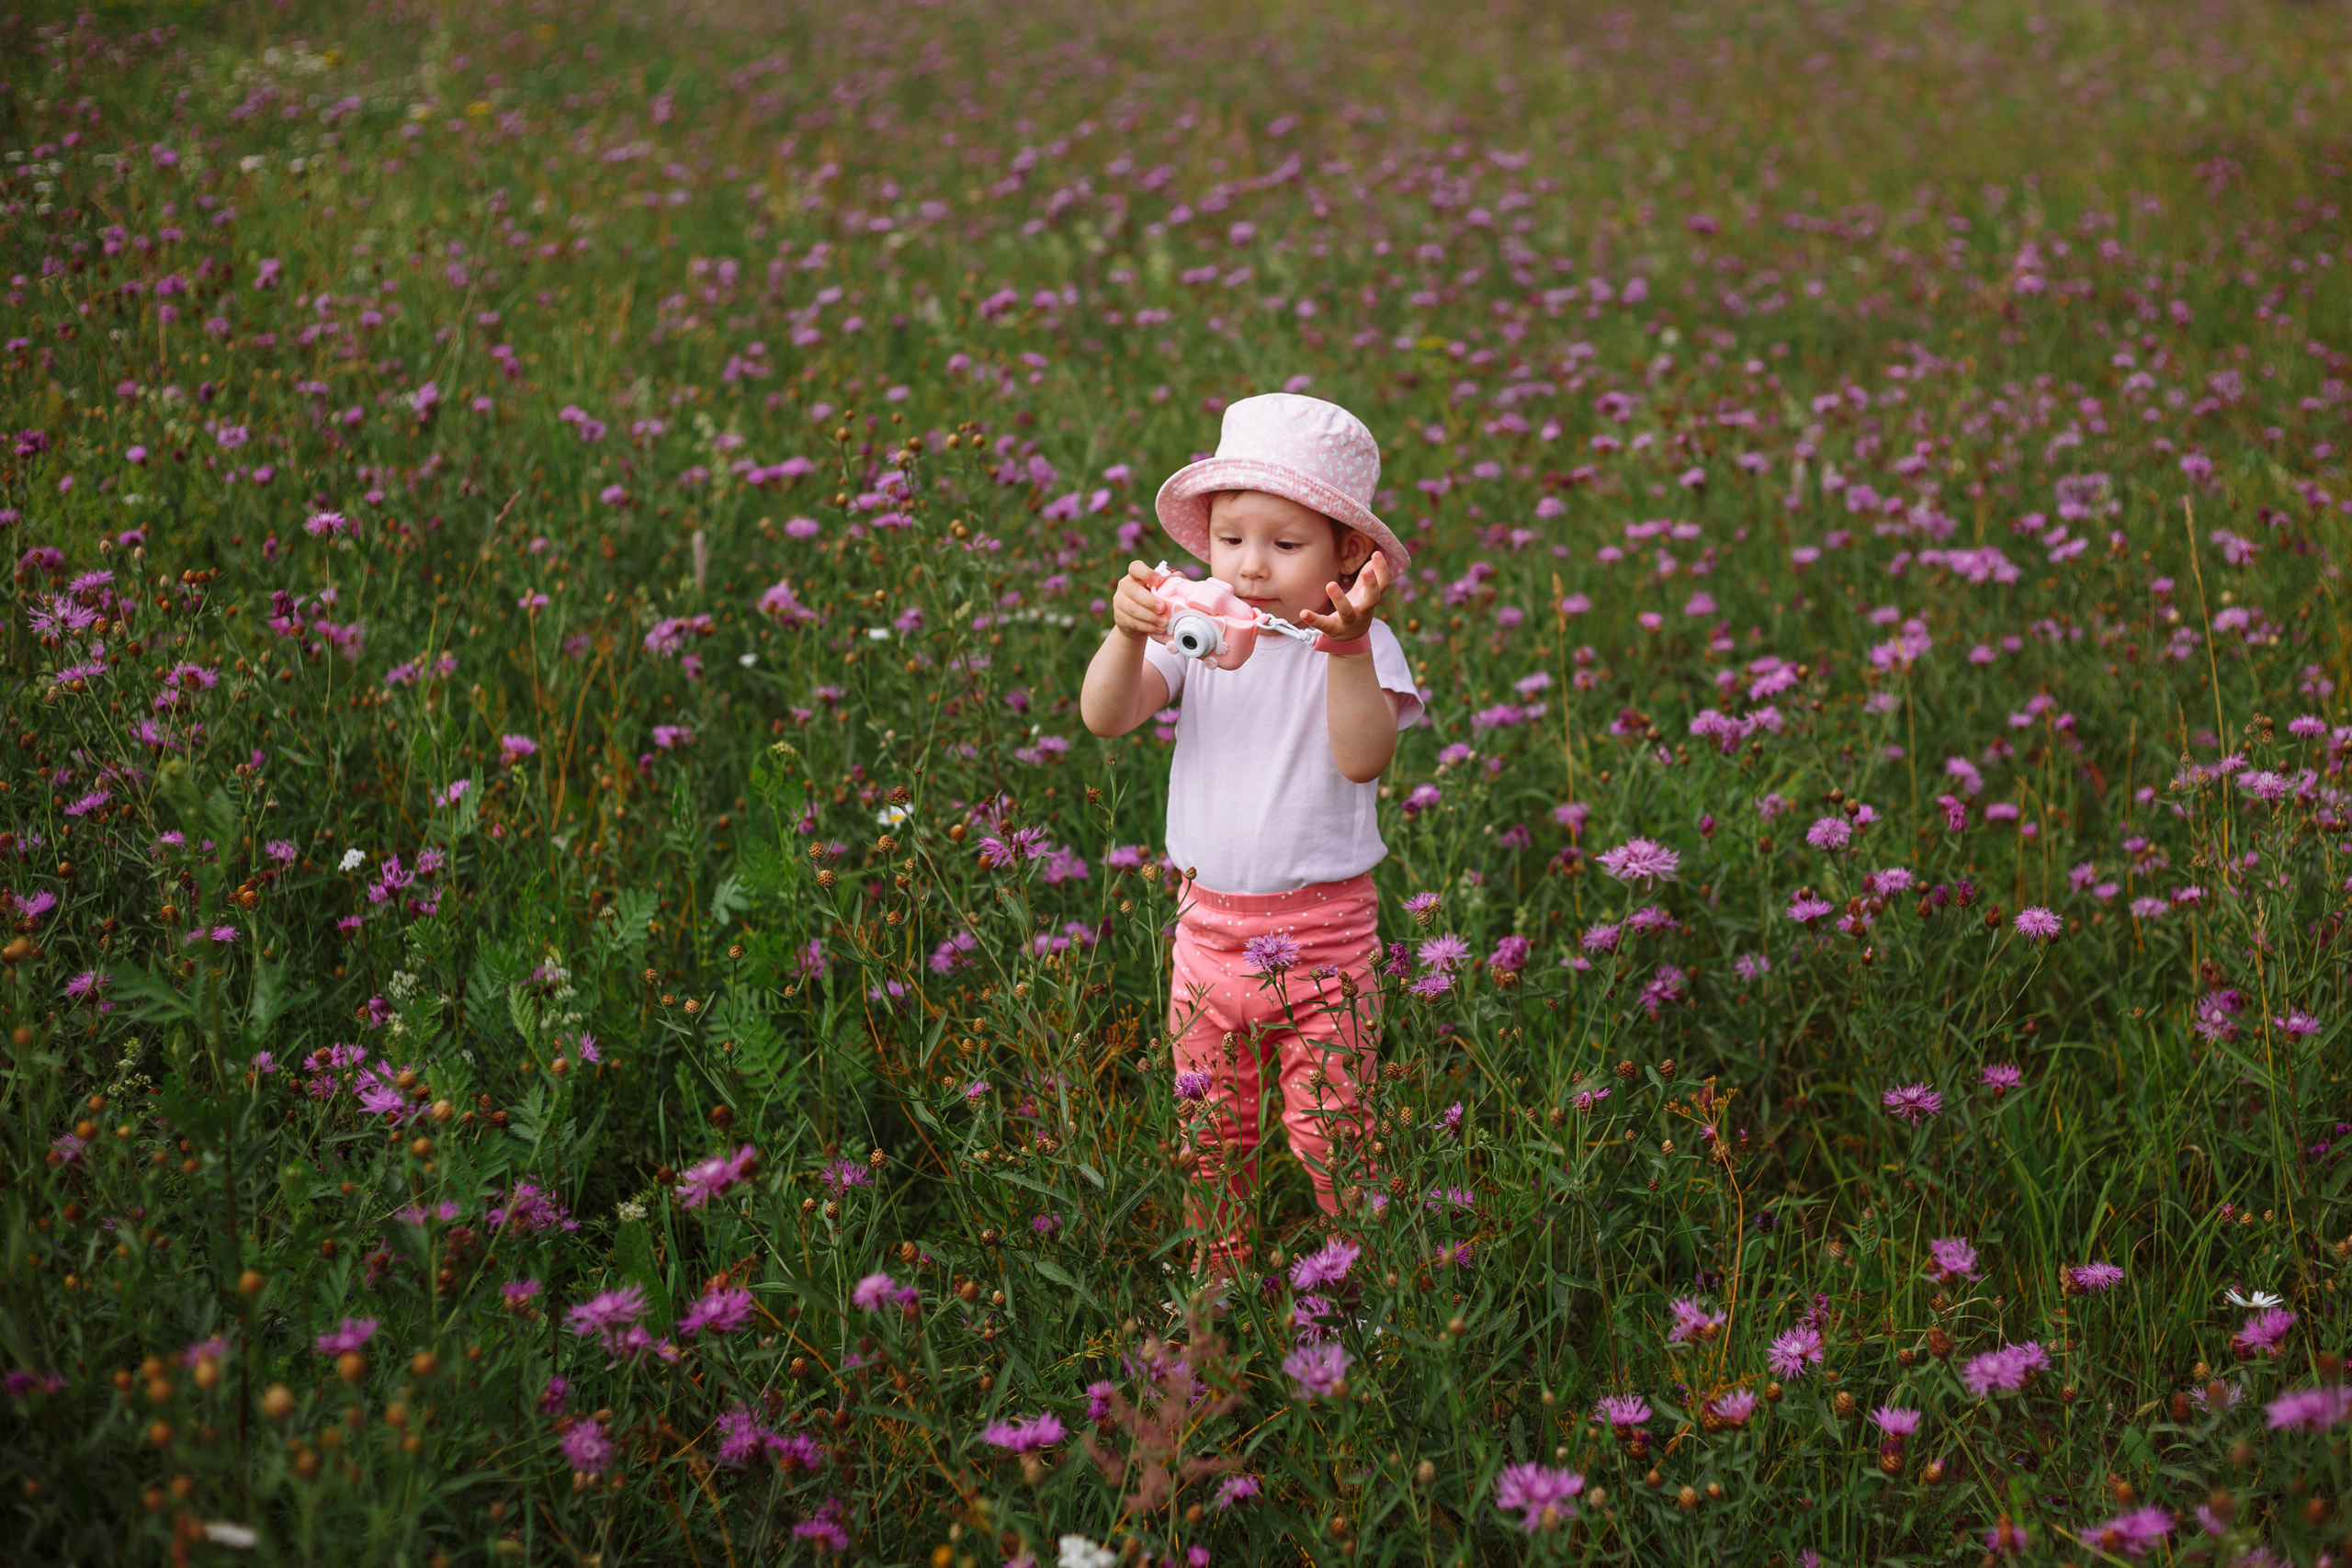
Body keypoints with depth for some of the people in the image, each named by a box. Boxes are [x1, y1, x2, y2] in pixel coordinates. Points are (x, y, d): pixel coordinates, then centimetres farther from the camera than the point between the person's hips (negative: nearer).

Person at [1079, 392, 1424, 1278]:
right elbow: (1104, 716, -13)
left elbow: (1363, 758, -26)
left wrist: (1347, 648, -37)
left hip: (1323, 930, -4)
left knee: (1330, 1131, 1)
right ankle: (1217, 1281, 34)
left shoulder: (1361, 646, -10)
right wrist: (1130, 635, -30)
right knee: (1209, 1129, 16)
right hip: (1211, 925, 4)